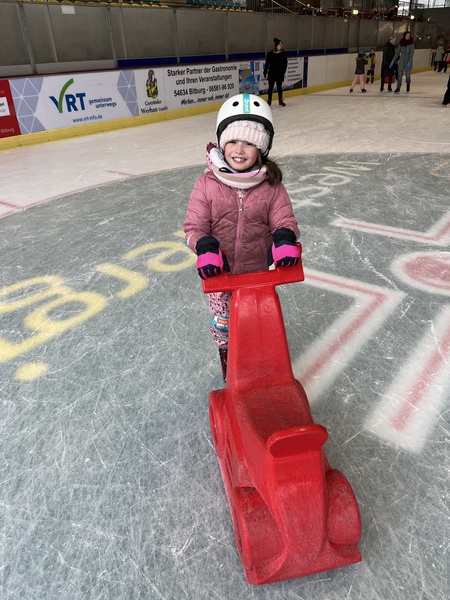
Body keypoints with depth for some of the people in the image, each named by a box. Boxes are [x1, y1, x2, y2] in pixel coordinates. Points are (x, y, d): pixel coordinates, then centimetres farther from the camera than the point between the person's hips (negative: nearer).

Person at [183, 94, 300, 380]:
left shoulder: (271, 185, -10)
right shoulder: (208, 184, -12)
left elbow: (284, 220, -6)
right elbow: (194, 225, -10)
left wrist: (285, 238, -29)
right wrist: (205, 248, -29)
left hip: (257, 270, 0)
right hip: (219, 270, 0)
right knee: (222, 319, 17)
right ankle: (227, 353, 46)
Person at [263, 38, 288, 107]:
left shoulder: (283, 54, -2)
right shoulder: (270, 54, -6)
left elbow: (285, 64, -1)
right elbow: (267, 63, 0)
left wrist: (283, 71, -11)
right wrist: (265, 72, -2)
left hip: (280, 74, 1)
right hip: (272, 73, -1)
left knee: (279, 87, 9)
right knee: (270, 87, 4)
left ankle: (280, 101, 20)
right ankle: (269, 101, 14)